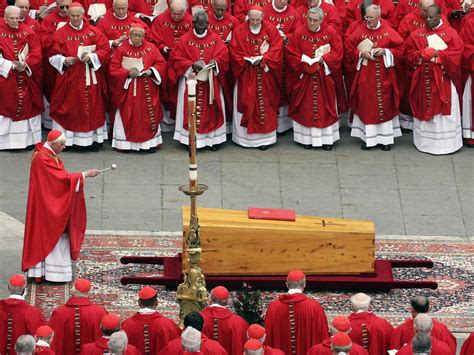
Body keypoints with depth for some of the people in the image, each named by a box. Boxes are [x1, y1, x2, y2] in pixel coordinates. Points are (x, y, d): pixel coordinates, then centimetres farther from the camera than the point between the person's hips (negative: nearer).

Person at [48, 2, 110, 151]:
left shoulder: (94, 32, 3)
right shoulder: (61, 33, 1)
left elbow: (105, 50, -1)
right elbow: (53, 55, 1)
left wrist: (91, 57, -16)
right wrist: (64, 60, -17)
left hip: (90, 78, 1)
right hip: (69, 79, -1)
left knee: (92, 108, 4)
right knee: (68, 108, 0)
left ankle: (91, 139, 11)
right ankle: (65, 140, 6)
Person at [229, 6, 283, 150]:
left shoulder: (271, 30, -1)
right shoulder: (239, 31, -2)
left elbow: (277, 49, -6)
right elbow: (235, 52, -5)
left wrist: (262, 59, -18)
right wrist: (250, 61, -17)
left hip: (266, 76, 0)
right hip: (246, 76, 0)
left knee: (265, 105, 2)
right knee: (247, 105, 1)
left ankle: (264, 138, 6)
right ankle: (247, 137, 7)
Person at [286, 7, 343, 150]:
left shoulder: (331, 33, -3)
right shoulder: (298, 33, -3)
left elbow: (337, 52, -5)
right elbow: (291, 54, -5)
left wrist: (322, 59, -16)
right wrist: (307, 63, -14)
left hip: (324, 78, 0)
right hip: (304, 77, 0)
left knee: (325, 107, 4)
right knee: (306, 108, 3)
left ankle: (327, 138, 10)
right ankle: (307, 138, 10)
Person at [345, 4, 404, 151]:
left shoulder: (388, 32, -1)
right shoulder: (359, 32, -1)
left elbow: (399, 48, 0)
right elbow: (349, 49, 2)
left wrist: (384, 51, -13)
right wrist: (361, 53, -14)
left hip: (383, 75, 0)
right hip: (365, 76, 0)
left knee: (384, 105, 3)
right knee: (366, 105, 2)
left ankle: (385, 138, 11)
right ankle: (367, 138, 9)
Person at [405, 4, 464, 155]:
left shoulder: (450, 33, -2)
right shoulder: (417, 34, 8)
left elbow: (457, 53, -10)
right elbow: (409, 53, 9)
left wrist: (437, 54, -18)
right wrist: (421, 54, -11)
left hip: (443, 79, -3)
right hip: (424, 79, 3)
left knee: (443, 109, -3)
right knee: (424, 108, 6)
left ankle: (446, 142, 2)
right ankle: (425, 141, 15)